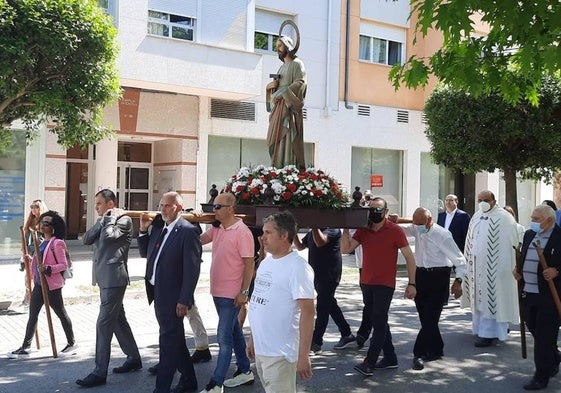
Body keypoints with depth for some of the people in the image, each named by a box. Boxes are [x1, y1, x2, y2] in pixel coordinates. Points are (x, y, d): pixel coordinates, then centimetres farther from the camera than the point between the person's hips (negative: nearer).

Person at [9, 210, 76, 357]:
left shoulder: (57, 243, -14)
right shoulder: (42, 242, 12)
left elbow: (64, 265, -17)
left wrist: (48, 269, -29)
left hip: (52, 285, -8)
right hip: (39, 284, 8)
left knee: (61, 314, 7)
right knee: (32, 315, 6)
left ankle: (71, 343, 22)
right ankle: (25, 348, 10)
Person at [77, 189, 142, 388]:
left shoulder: (124, 220, -8)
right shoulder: (103, 221, 16)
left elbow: (108, 235, -25)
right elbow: (87, 239, 5)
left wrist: (110, 217, -10)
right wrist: (102, 220, -1)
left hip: (114, 278, -9)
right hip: (104, 277, 9)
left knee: (104, 323, -10)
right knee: (118, 319, 16)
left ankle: (100, 373, -6)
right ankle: (134, 358, 28)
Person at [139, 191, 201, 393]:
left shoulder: (188, 231, -14)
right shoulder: (158, 227, 10)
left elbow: (192, 268, -17)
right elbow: (145, 253, 18)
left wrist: (184, 300, -19)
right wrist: (144, 230, 4)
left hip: (173, 295, -8)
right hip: (157, 293, 8)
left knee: (168, 342, -1)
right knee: (175, 340, 18)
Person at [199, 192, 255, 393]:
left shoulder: (242, 232, -16)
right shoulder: (216, 229, 7)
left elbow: (249, 263, -16)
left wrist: (244, 292, -17)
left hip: (232, 294, -8)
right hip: (218, 291, 8)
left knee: (224, 337, -5)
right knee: (233, 331, 18)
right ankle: (244, 371, 31)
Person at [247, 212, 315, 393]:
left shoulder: (297, 267, -16)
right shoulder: (266, 262, 9)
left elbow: (307, 312, -20)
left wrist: (303, 356, -23)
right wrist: (252, 338, 18)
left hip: (280, 354, -8)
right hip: (260, 349, 8)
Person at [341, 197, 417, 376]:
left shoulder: (395, 231, -7)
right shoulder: (363, 230, 6)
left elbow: (409, 257, -5)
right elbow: (345, 249, -2)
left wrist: (411, 283, -8)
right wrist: (346, 229, -10)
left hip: (385, 284, -6)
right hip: (367, 283, 6)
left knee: (378, 322, -8)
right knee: (379, 321, 13)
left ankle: (369, 363, -7)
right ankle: (390, 358, 25)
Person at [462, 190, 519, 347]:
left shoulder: (503, 218, -11)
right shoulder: (476, 217, 12)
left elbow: (509, 244, -15)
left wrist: (504, 268, -20)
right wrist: (468, 261, 13)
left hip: (493, 267, -7)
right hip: (477, 265, 7)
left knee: (490, 299, -3)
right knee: (479, 298, 12)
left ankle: (489, 333, 3)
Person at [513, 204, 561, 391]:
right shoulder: (529, 234, 11)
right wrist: (518, 270, 5)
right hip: (528, 293, 7)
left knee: (544, 337, 0)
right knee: (536, 332, 18)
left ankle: (541, 377, 10)